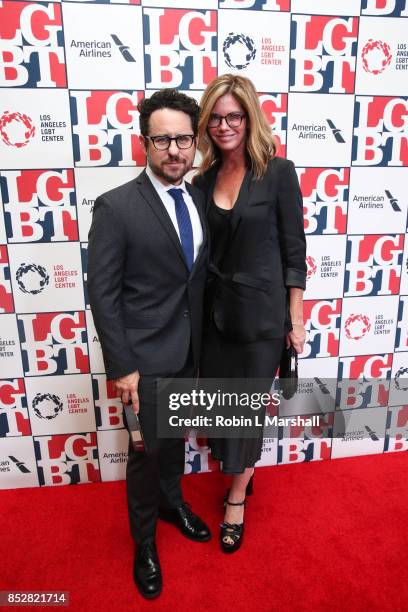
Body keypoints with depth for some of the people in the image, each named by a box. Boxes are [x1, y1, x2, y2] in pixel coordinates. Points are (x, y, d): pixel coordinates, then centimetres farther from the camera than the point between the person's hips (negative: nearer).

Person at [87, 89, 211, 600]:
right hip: (146, 352, -5)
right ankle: (144, 540, 35)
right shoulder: (116, 207, -16)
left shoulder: (198, 199, 2)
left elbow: (199, 274, 9)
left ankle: (171, 502, 49)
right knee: (149, 446, 8)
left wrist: (201, 339, 10)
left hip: (189, 348, 6)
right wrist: (120, 366, -15)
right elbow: (102, 293, -15)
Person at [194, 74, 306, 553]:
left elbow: (293, 248, -7)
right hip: (214, 310, 4)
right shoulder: (203, 180, 4)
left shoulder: (278, 172, -8)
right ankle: (240, 472, 43)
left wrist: (295, 317, -7)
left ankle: (236, 498, 32)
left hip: (260, 309, -4)